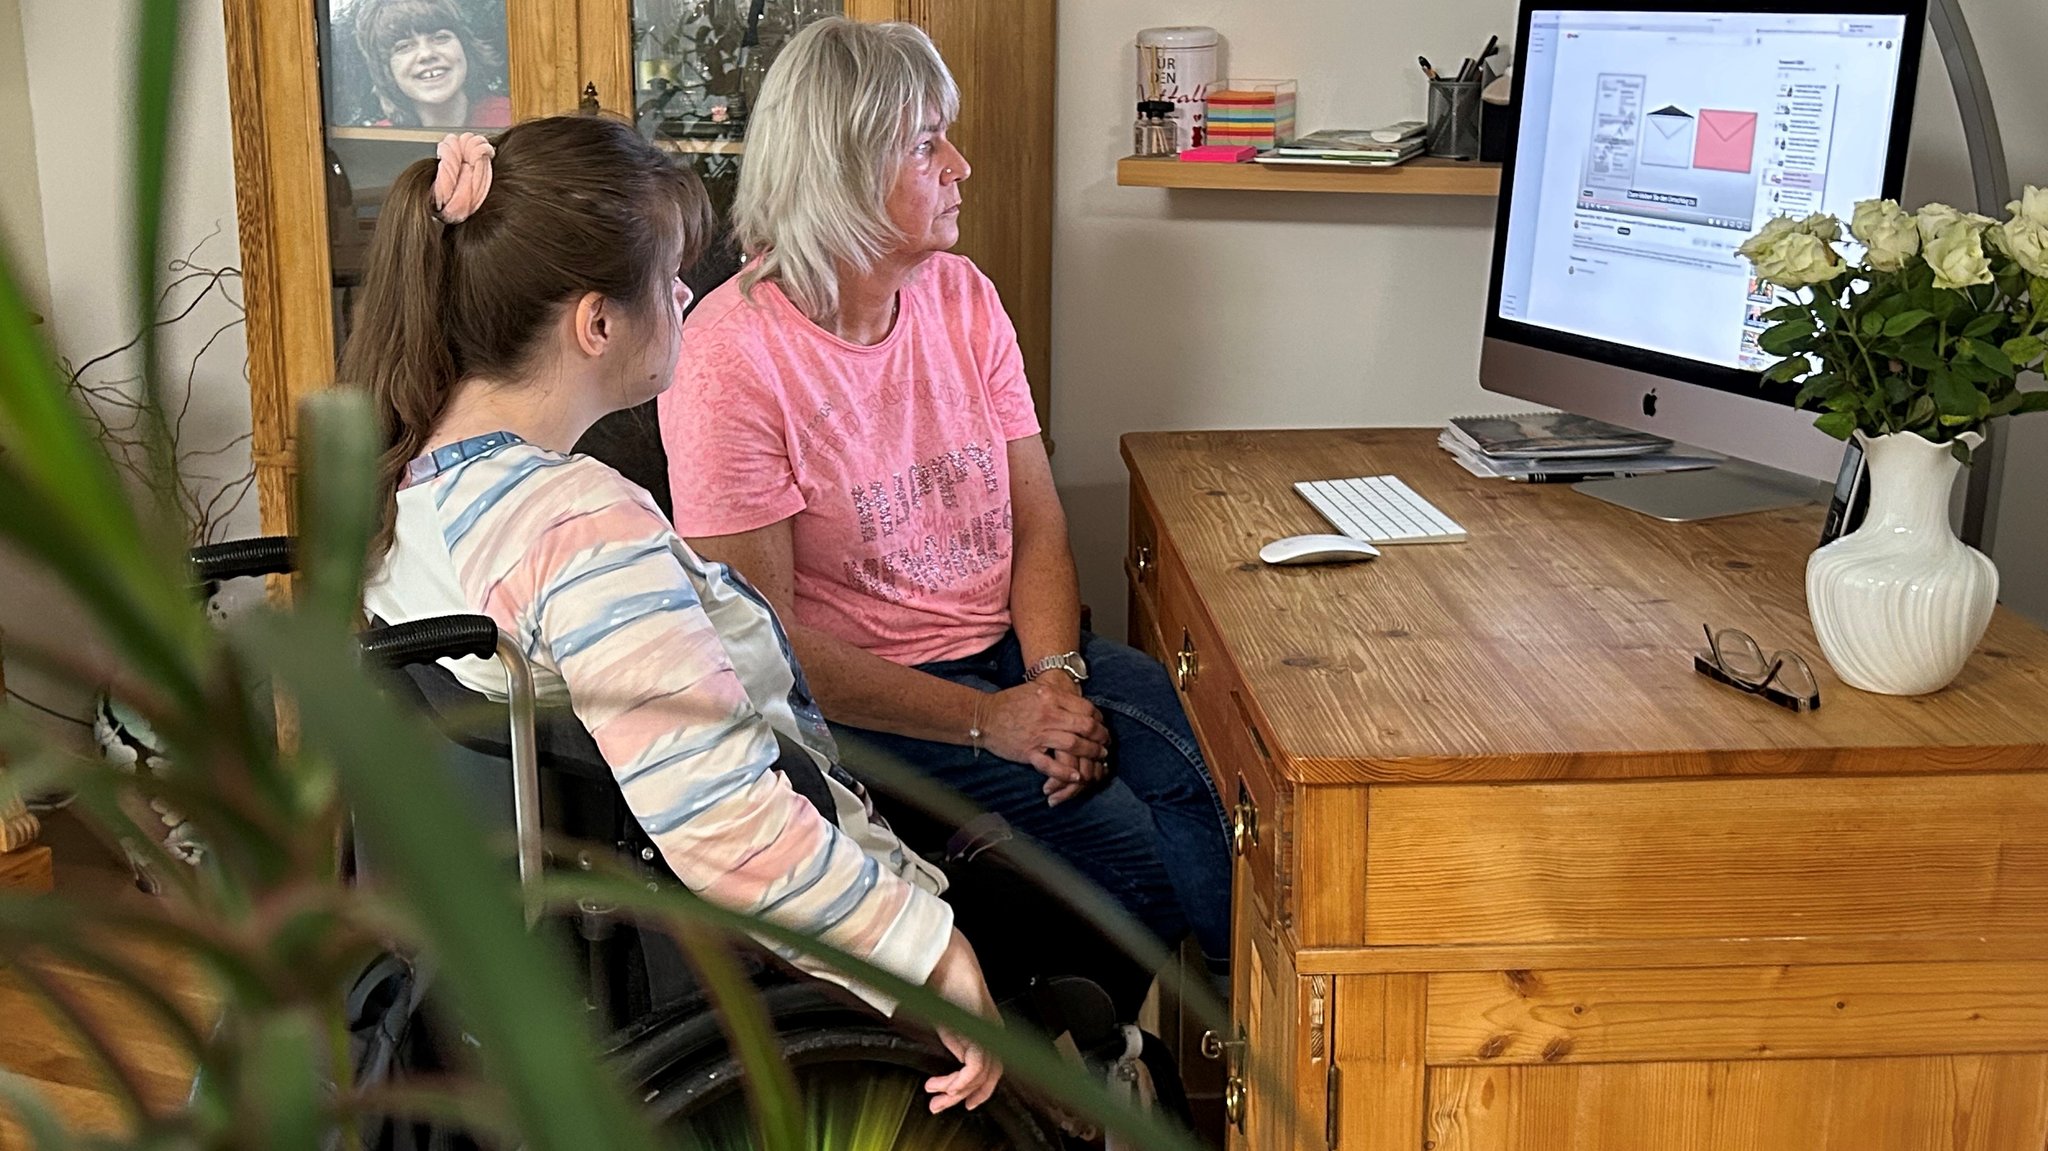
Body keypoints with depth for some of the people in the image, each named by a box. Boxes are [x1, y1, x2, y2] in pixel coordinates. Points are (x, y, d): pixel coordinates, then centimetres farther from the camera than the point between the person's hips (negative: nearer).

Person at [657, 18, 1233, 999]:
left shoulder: (963, 297, 5)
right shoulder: (728, 357, -15)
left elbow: (1036, 519, 6)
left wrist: (1056, 677, -13)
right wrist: (984, 718, -22)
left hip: (1019, 650, 6)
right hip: (860, 698, -6)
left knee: (1224, 775, -18)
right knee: (1131, 847, -22)